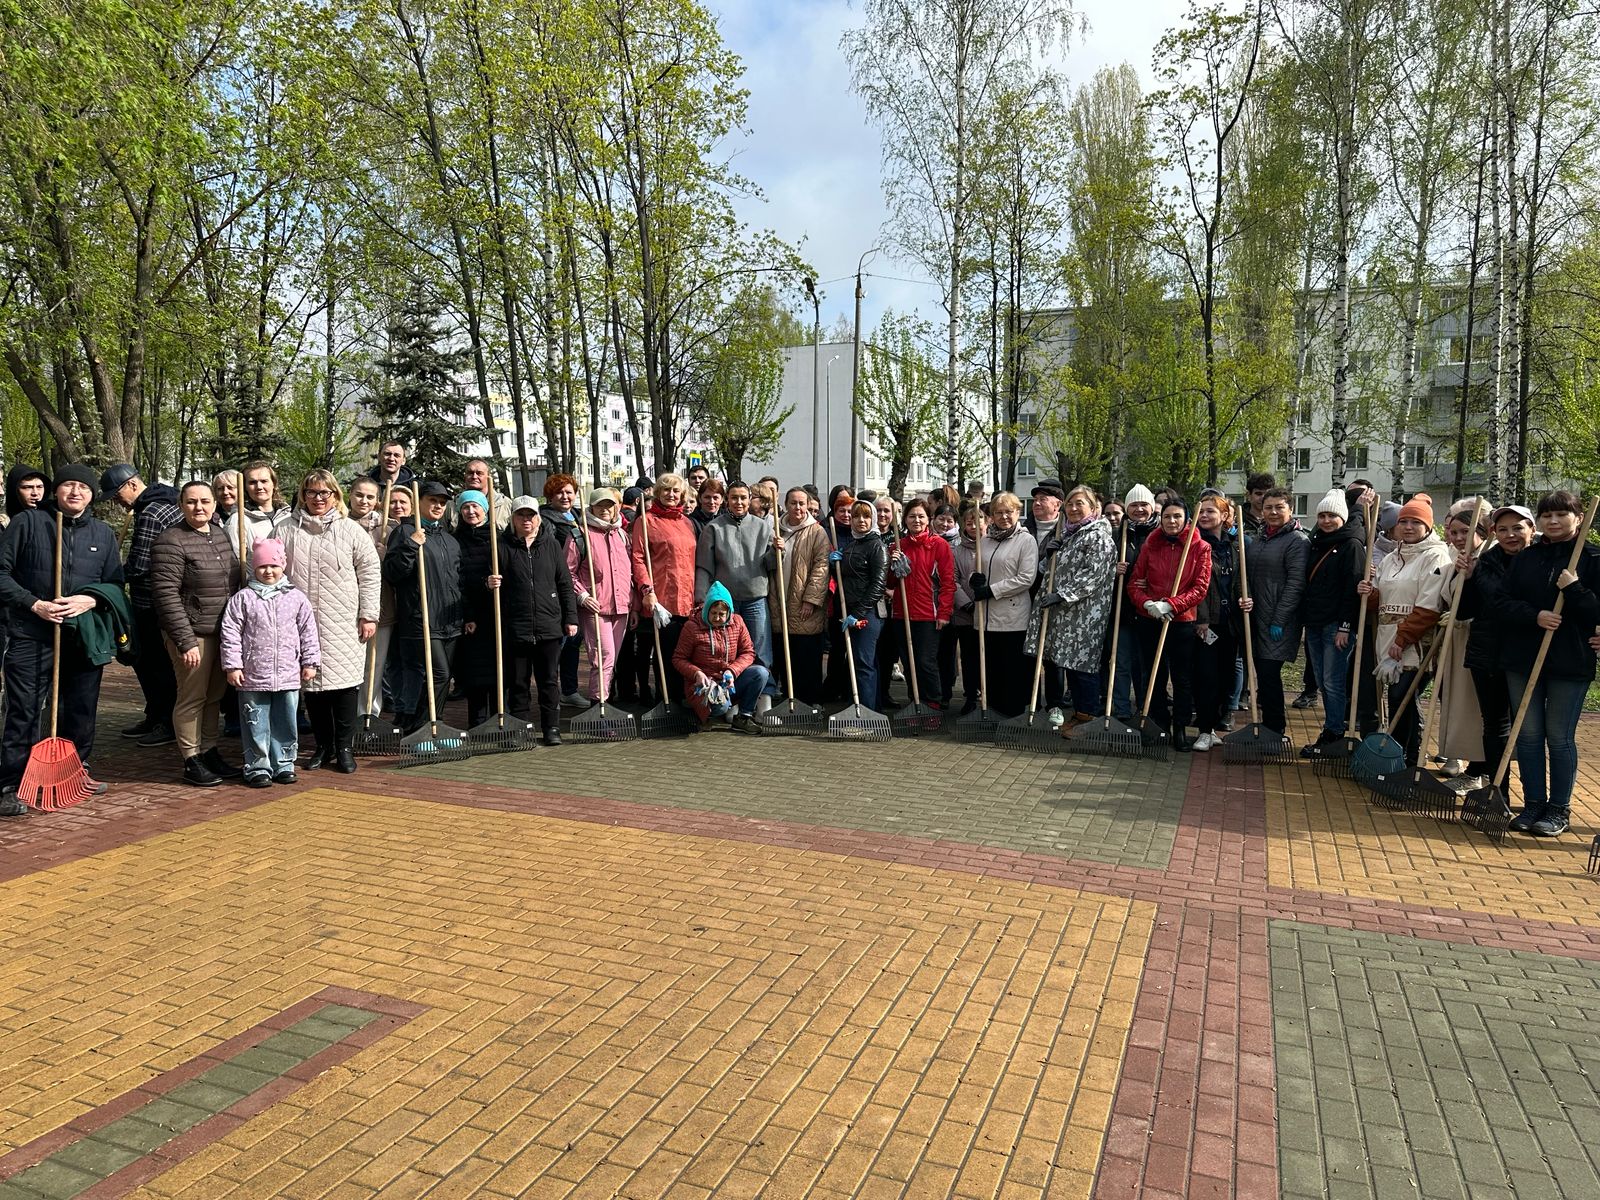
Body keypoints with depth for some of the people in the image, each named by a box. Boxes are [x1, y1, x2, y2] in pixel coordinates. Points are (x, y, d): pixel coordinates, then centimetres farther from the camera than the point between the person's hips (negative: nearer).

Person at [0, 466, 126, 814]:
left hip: (85, 637, 4)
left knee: (82, 709, 12)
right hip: (31, 635, -3)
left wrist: (91, 600, -9)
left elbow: (115, 583, 12)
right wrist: (33, 604, -12)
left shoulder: (103, 533, 11)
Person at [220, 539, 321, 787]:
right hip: (253, 676, -2)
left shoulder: (296, 598, 4)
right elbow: (231, 634, -2)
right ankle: (257, 767, 15)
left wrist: (309, 663, 7)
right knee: (256, 725, 5)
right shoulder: (242, 598, -2)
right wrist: (232, 666, -6)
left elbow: (308, 633, 9)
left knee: (286, 722, 10)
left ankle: (284, 765, 21)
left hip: (288, 676, 2)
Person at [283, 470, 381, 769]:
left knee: (345, 681, -1)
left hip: (344, 624, -2)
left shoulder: (351, 530, 3)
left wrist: (369, 615, -1)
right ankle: (324, 747, 21)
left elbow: (370, 573, 3)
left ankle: (345, 748, 11)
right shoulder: (287, 530, 8)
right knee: (310, 683, 7)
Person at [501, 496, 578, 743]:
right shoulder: (504, 547, 4)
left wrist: (571, 618, 3)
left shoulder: (552, 544, 6)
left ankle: (552, 729, 15)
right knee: (518, 683, 7)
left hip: (549, 626, 1)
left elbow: (565, 583, 7)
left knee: (549, 681, 6)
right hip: (516, 627, 0)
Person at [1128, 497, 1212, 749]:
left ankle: (1180, 728, 17)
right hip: (1150, 622, 2)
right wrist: (1148, 604, -15)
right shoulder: (1149, 546, 4)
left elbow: (1200, 588, -7)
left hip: (1183, 622, -2)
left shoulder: (1200, 548, -2)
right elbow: (1134, 583, 3)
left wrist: (1170, 605, -19)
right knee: (1156, 675, 11)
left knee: (1183, 678, 4)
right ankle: (1159, 725, 24)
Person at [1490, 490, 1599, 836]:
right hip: (1523, 659, 3)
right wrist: (1534, 616, -14)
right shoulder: (1524, 559, 8)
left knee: (1560, 737, 4)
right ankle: (1533, 804, 19)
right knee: (1528, 735, 8)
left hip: (1570, 663, -3)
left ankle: (1559, 809, 16)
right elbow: (1499, 603, 1)